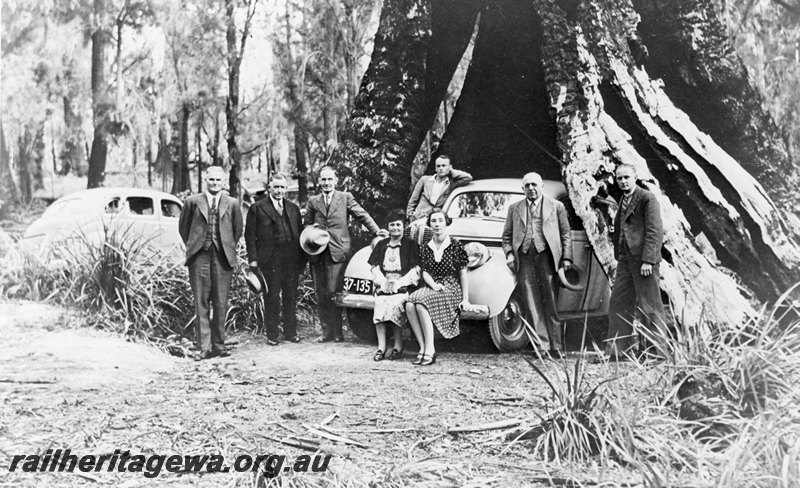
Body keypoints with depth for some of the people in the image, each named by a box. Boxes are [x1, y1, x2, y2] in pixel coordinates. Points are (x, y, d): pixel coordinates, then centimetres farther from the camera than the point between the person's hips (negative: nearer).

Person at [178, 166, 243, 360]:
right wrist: (192, 245, 10)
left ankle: (218, 345, 12)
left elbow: (238, 230, 18)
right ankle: (204, 347, 1)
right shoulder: (192, 202, 7)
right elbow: (183, 227, 16)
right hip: (199, 257, -1)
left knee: (221, 303, 2)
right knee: (201, 303, -2)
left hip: (223, 257, 1)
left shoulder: (232, 204, 9)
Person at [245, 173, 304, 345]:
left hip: (292, 260, 3)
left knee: (291, 297, 7)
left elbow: (299, 234, 15)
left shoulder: (294, 208, 15)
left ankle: (291, 332, 17)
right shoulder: (257, 208, 3)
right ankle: (272, 335, 9)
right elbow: (250, 235, 0)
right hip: (269, 260, -3)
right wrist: (253, 258, -8)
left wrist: (302, 258, 7)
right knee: (271, 298, 2)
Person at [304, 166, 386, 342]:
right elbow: (306, 225, 19)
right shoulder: (312, 202, 15)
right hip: (317, 253, 3)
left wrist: (377, 230, -10)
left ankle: (337, 332, 0)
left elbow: (362, 215, 3)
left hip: (338, 251, -3)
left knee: (334, 292, -9)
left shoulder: (345, 198, 8)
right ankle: (326, 331, 13)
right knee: (321, 294, 4)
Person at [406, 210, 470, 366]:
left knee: (421, 304, -33)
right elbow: (424, 272, 8)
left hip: (452, 290, -4)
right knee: (409, 305, -28)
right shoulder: (425, 249, 12)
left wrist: (465, 299, -4)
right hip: (432, 288, 4)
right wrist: (434, 285, -13)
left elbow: (463, 274, 2)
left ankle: (430, 350, -28)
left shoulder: (456, 246, 1)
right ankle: (422, 347, -23)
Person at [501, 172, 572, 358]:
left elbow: (566, 234, 8)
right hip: (524, 258, 2)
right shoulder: (515, 208, 17)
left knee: (551, 304, -3)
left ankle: (557, 347, 2)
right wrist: (509, 253, 1)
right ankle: (542, 346, 2)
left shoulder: (556, 206, 11)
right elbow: (506, 235, 17)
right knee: (532, 304, -1)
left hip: (547, 256, -2)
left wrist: (567, 258, -1)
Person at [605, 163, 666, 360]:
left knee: (650, 306, -4)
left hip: (643, 260, -8)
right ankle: (619, 351, 11)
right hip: (625, 260, 8)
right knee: (618, 305, 6)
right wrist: (618, 257, 12)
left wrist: (648, 260, -19)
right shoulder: (623, 201, 19)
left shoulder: (647, 199, -5)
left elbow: (655, 231, -12)